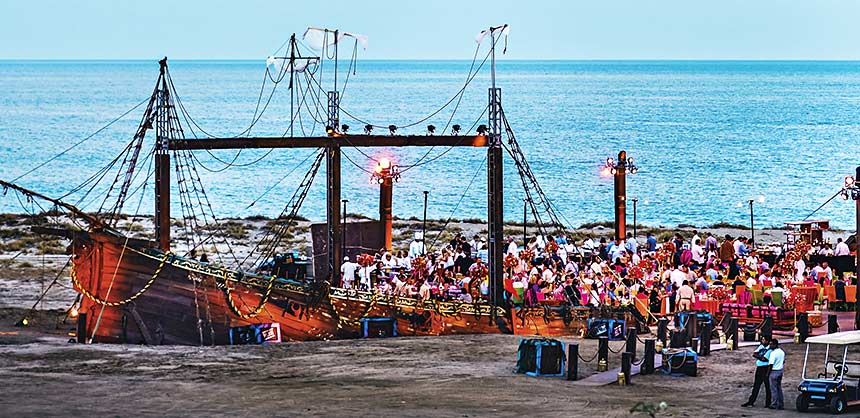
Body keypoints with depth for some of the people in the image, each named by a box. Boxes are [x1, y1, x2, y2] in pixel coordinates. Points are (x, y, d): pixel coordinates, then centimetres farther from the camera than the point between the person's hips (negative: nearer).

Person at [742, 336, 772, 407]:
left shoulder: (770, 349, -11)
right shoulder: (761, 346, 12)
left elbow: (764, 359, -17)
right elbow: (754, 354, 5)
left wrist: (757, 356, -4)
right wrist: (760, 357, -11)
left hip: (766, 369, -7)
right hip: (759, 368, 7)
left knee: (768, 386, 0)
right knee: (756, 385, 10)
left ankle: (768, 403, 6)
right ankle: (751, 401, 14)